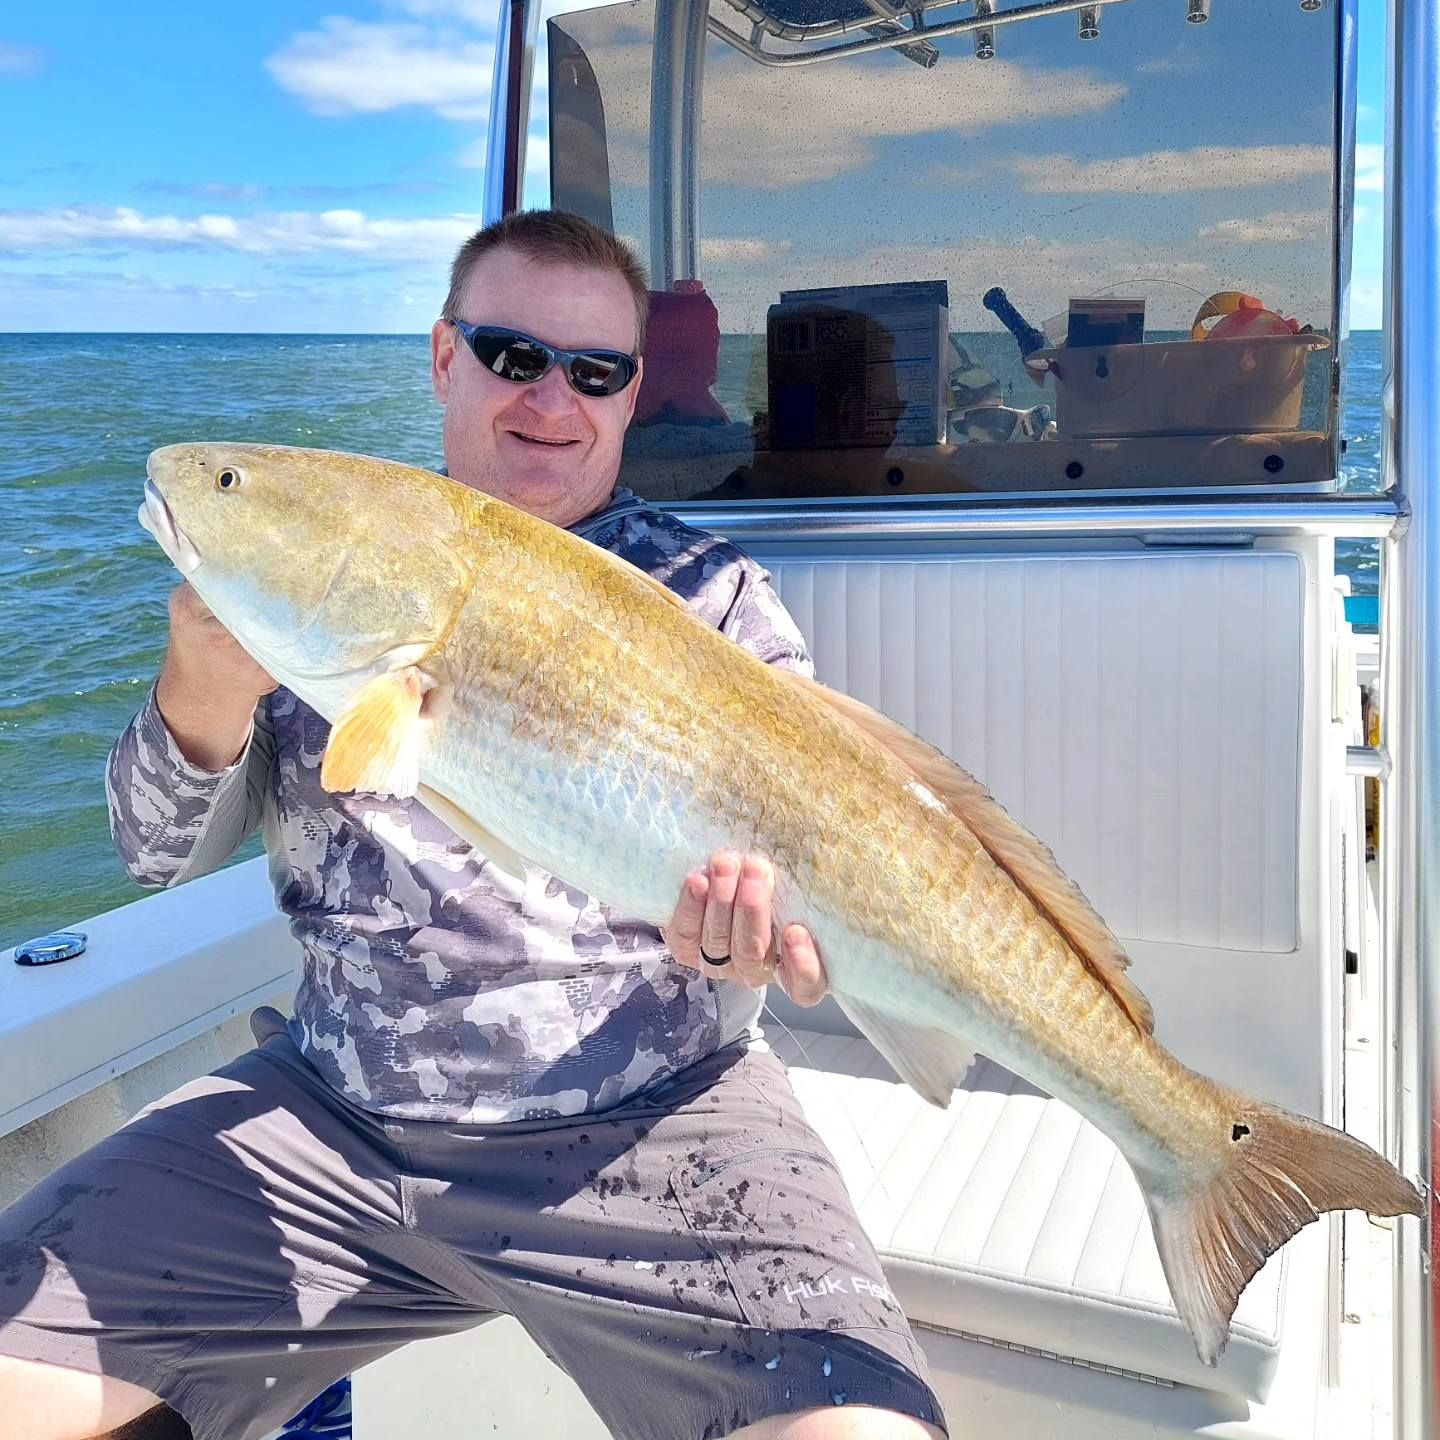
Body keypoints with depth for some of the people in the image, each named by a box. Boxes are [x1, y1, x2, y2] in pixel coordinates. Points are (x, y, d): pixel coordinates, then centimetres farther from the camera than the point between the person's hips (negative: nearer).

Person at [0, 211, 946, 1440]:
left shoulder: (714, 596, 3)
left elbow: (783, 859, 0)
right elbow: (164, 855, 5)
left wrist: (754, 924, -25)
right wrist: (204, 698, -17)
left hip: (649, 1121, -1)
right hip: (328, 1113, 2)